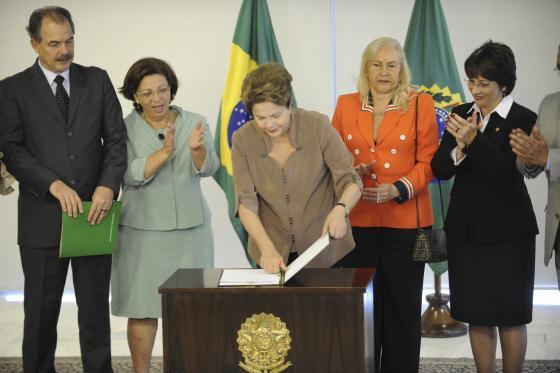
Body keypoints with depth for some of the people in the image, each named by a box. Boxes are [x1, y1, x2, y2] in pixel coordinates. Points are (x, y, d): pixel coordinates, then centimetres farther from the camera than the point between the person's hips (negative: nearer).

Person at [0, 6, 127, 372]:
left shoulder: (97, 80, 8)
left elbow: (116, 139, 3)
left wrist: (108, 186, -13)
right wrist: (55, 185, -19)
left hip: (94, 212, 2)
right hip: (43, 218, -2)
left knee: (96, 308, 9)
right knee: (41, 311, 8)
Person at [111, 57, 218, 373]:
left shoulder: (195, 123, 3)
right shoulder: (124, 130, -2)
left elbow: (208, 168, -10)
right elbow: (130, 174, -15)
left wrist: (197, 149, -32)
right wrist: (164, 152, -29)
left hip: (190, 229, 2)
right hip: (142, 231, -2)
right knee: (143, 309, -2)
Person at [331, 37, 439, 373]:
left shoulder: (421, 104, 1)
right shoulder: (346, 105, 8)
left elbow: (428, 160, -3)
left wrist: (398, 189, -18)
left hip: (405, 220, -2)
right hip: (357, 220, 2)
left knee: (402, 304, 4)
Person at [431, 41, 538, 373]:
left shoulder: (523, 120, -7)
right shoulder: (461, 115, 6)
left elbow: (511, 171, -19)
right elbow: (440, 170, 1)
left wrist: (475, 140, -27)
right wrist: (459, 147, -18)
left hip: (508, 231, -4)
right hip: (466, 230, 4)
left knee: (510, 314, 5)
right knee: (477, 314, 9)